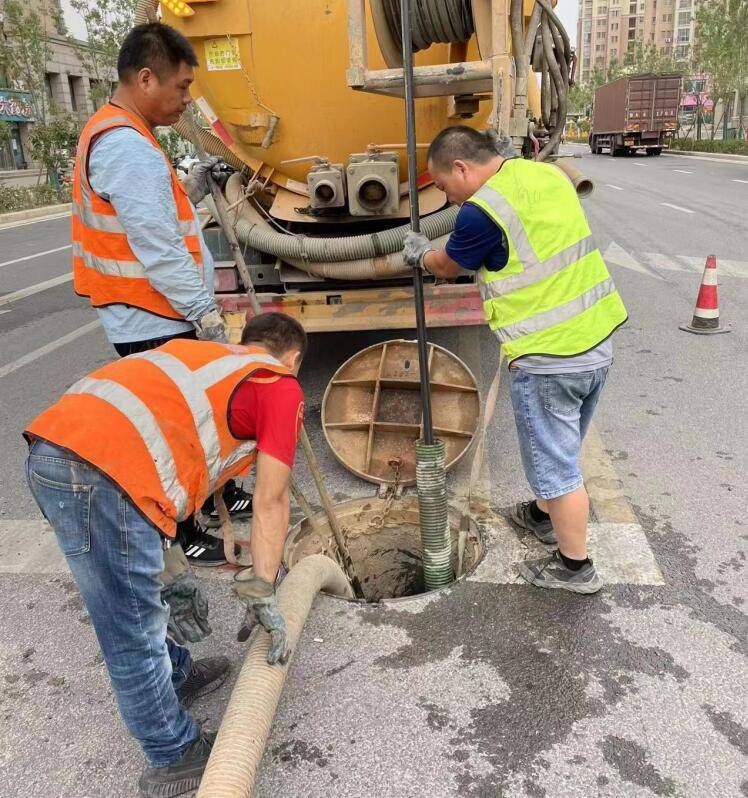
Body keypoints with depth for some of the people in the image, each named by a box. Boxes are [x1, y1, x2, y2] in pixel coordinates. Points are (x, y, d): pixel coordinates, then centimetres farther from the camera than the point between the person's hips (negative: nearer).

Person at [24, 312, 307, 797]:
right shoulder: (281, 385, 11)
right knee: (134, 639, 10)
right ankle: (175, 758, 30)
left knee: (140, 594, 29)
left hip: (51, 446, 9)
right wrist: (262, 595, 14)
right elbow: (271, 502, 7)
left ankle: (176, 677, 51)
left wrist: (174, 574, 27)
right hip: (101, 471, -9)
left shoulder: (199, 355, 30)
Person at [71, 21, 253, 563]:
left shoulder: (116, 135, 13)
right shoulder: (128, 148, -22)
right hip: (154, 324, -10)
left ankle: (221, 495, 40)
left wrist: (194, 189, 3)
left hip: (161, 317, 10)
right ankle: (188, 535, 19)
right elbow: (160, 253, -25)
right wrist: (208, 317, -19)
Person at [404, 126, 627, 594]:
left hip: (548, 360, -9)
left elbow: (448, 266, 2)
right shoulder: (549, 174, 7)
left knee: (556, 463, 8)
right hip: (598, 344, 9)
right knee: (560, 448, 27)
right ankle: (545, 515, 50)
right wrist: (507, 156, 24)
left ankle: (575, 567, 25)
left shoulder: (483, 210, -17)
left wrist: (420, 253, 23)